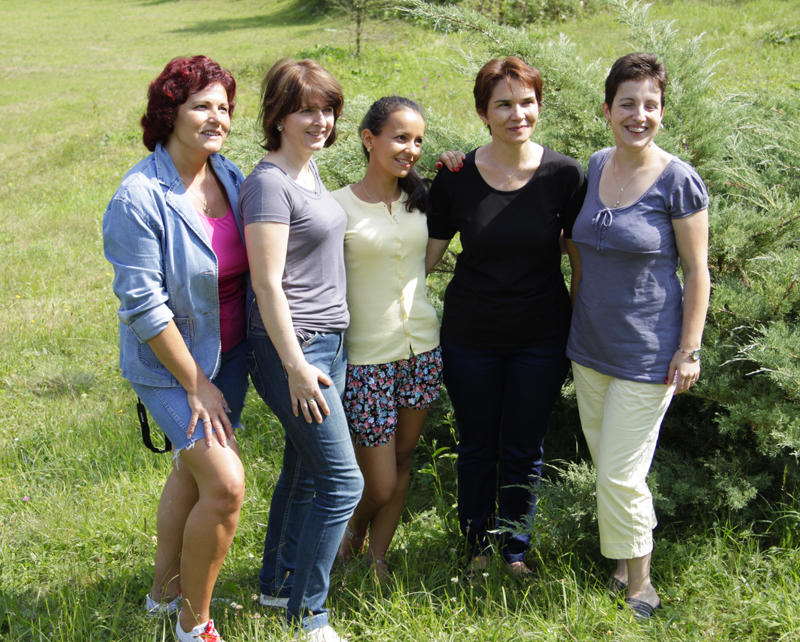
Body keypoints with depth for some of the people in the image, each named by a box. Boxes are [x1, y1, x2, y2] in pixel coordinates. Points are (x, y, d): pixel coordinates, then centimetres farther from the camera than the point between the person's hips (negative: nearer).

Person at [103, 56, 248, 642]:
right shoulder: (140, 198, -22)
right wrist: (196, 385, -17)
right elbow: (143, 306, -21)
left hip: (228, 352, 7)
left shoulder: (230, 176, -1)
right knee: (226, 484, -13)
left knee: (193, 468, 19)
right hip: (172, 361, -7)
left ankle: (165, 589, 40)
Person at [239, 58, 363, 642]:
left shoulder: (309, 169, 11)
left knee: (304, 469, 18)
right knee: (342, 481, -5)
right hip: (294, 347, -9)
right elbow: (267, 284, -20)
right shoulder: (270, 183, -17)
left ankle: (278, 583, 33)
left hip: (327, 342, 9)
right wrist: (296, 366, -20)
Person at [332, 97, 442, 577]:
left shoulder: (420, 197, 6)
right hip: (367, 356, -5)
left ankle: (377, 556, 29)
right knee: (380, 483, -1)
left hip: (422, 347, 5)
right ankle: (354, 529, 31)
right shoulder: (339, 206, -10)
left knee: (404, 457, 13)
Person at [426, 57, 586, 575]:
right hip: (470, 337, 1)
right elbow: (426, 254, 2)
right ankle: (479, 549, 34)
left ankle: (515, 552, 32)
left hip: (541, 338, -1)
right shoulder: (457, 178, -7)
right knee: (477, 447, 14)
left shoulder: (565, 175, -8)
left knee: (523, 451, 11)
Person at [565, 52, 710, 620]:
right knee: (606, 468, 14)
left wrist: (690, 350, -11)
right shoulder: (594, 167, 2)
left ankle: (640, 590, 15)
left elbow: (697, 273, -10)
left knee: (621, 477, -2)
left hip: (647, 354, -6)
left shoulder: (678, 181, -13)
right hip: (590, 346, 6)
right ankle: (622, 568, 30)